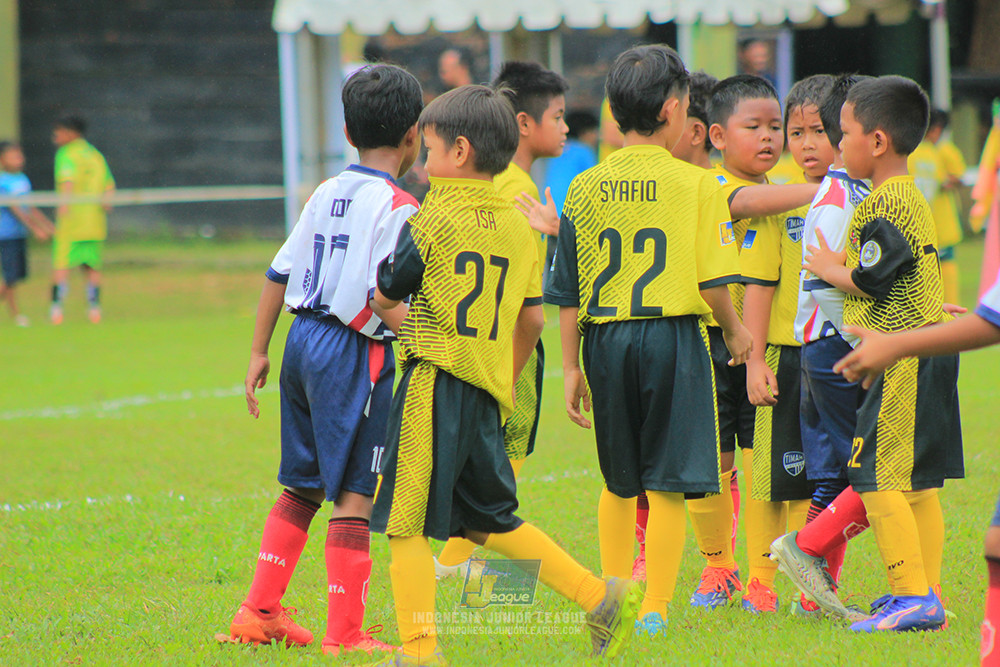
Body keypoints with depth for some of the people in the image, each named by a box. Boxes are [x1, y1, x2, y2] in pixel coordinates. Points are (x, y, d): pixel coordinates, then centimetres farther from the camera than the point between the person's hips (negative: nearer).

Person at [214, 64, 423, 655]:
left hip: (303, 341, 8)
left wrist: (259, 350, 20)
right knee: (355, 494, -3)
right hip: (355, 351, -8)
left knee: (302, 485, 18)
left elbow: (280, 273, 14)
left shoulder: (326, 194, 11)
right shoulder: (397, 208, -11)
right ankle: (344, 633, -3)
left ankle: (260, 612, 20)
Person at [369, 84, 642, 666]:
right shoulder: (517, 226, 9)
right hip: (488, 395, 7)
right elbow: (533, 319, 15)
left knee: (407, 524, -1)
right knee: (492, 519, 19)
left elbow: (386, 294, 0)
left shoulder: (433, 220, -10)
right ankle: (603, 598, 15)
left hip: (435, 385, -7)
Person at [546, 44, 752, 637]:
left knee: (620, 482, 18)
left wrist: (571, 366, 12)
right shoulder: (697, 185, -6)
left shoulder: (585, 188, 3)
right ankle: (655, 609, -2)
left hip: (604, 339, 4)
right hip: (673, 337, -4)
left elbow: (568, 291, 5)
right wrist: (735, 332, 10)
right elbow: (713, 281, -8)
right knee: (667, 482, 1)